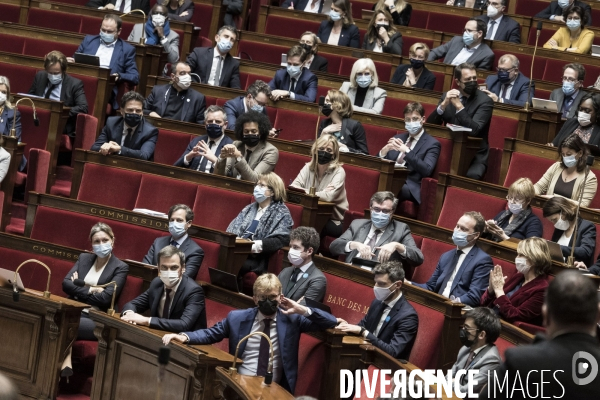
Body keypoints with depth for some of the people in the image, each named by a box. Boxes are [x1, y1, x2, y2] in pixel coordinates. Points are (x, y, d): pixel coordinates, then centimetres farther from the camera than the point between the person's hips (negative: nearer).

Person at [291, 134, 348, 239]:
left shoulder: (338, 172, -9)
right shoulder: (308, 167, 6)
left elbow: (329, 196, -23)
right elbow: (293, 187, -7)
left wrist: (307, 192, -15)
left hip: (333, 221, -4)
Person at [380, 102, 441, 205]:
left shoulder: (432, 144, 8)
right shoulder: (398, 138, 26)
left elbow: (426, 170, -9)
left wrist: (406, 151, -19)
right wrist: (385, 150, -3)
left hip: (410, 187, -5)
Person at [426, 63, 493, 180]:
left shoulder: (485, 101, -7)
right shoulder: (447, 96, 6)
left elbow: (474, 130, -19)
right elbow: (430, 125, 0)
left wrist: (459, 105, -24)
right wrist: (444, 104, -15)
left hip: (475, 155, -4)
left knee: (471, 175, -35)